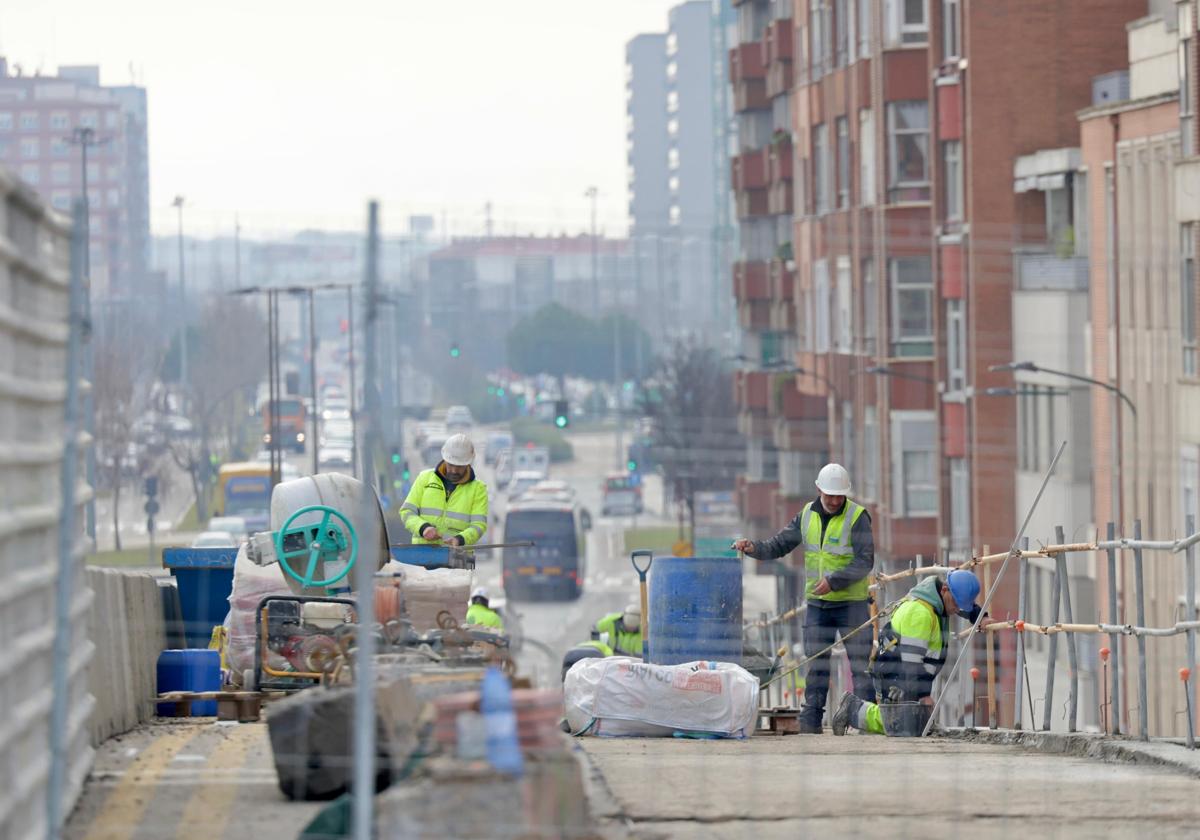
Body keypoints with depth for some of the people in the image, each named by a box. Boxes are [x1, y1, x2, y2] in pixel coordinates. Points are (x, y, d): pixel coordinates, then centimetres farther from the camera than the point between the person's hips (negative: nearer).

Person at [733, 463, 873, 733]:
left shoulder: (857, 517, -11)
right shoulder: (807, 515, 5)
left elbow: (865, 561, -18)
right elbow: (780, 544, 9)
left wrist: (834, 580, -28)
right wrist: (753, 547, -10)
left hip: (852, 602, -5)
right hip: (817, 603, 5)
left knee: (860, 664, -5)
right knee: (816, 665, 7)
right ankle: (810, 723, 10)